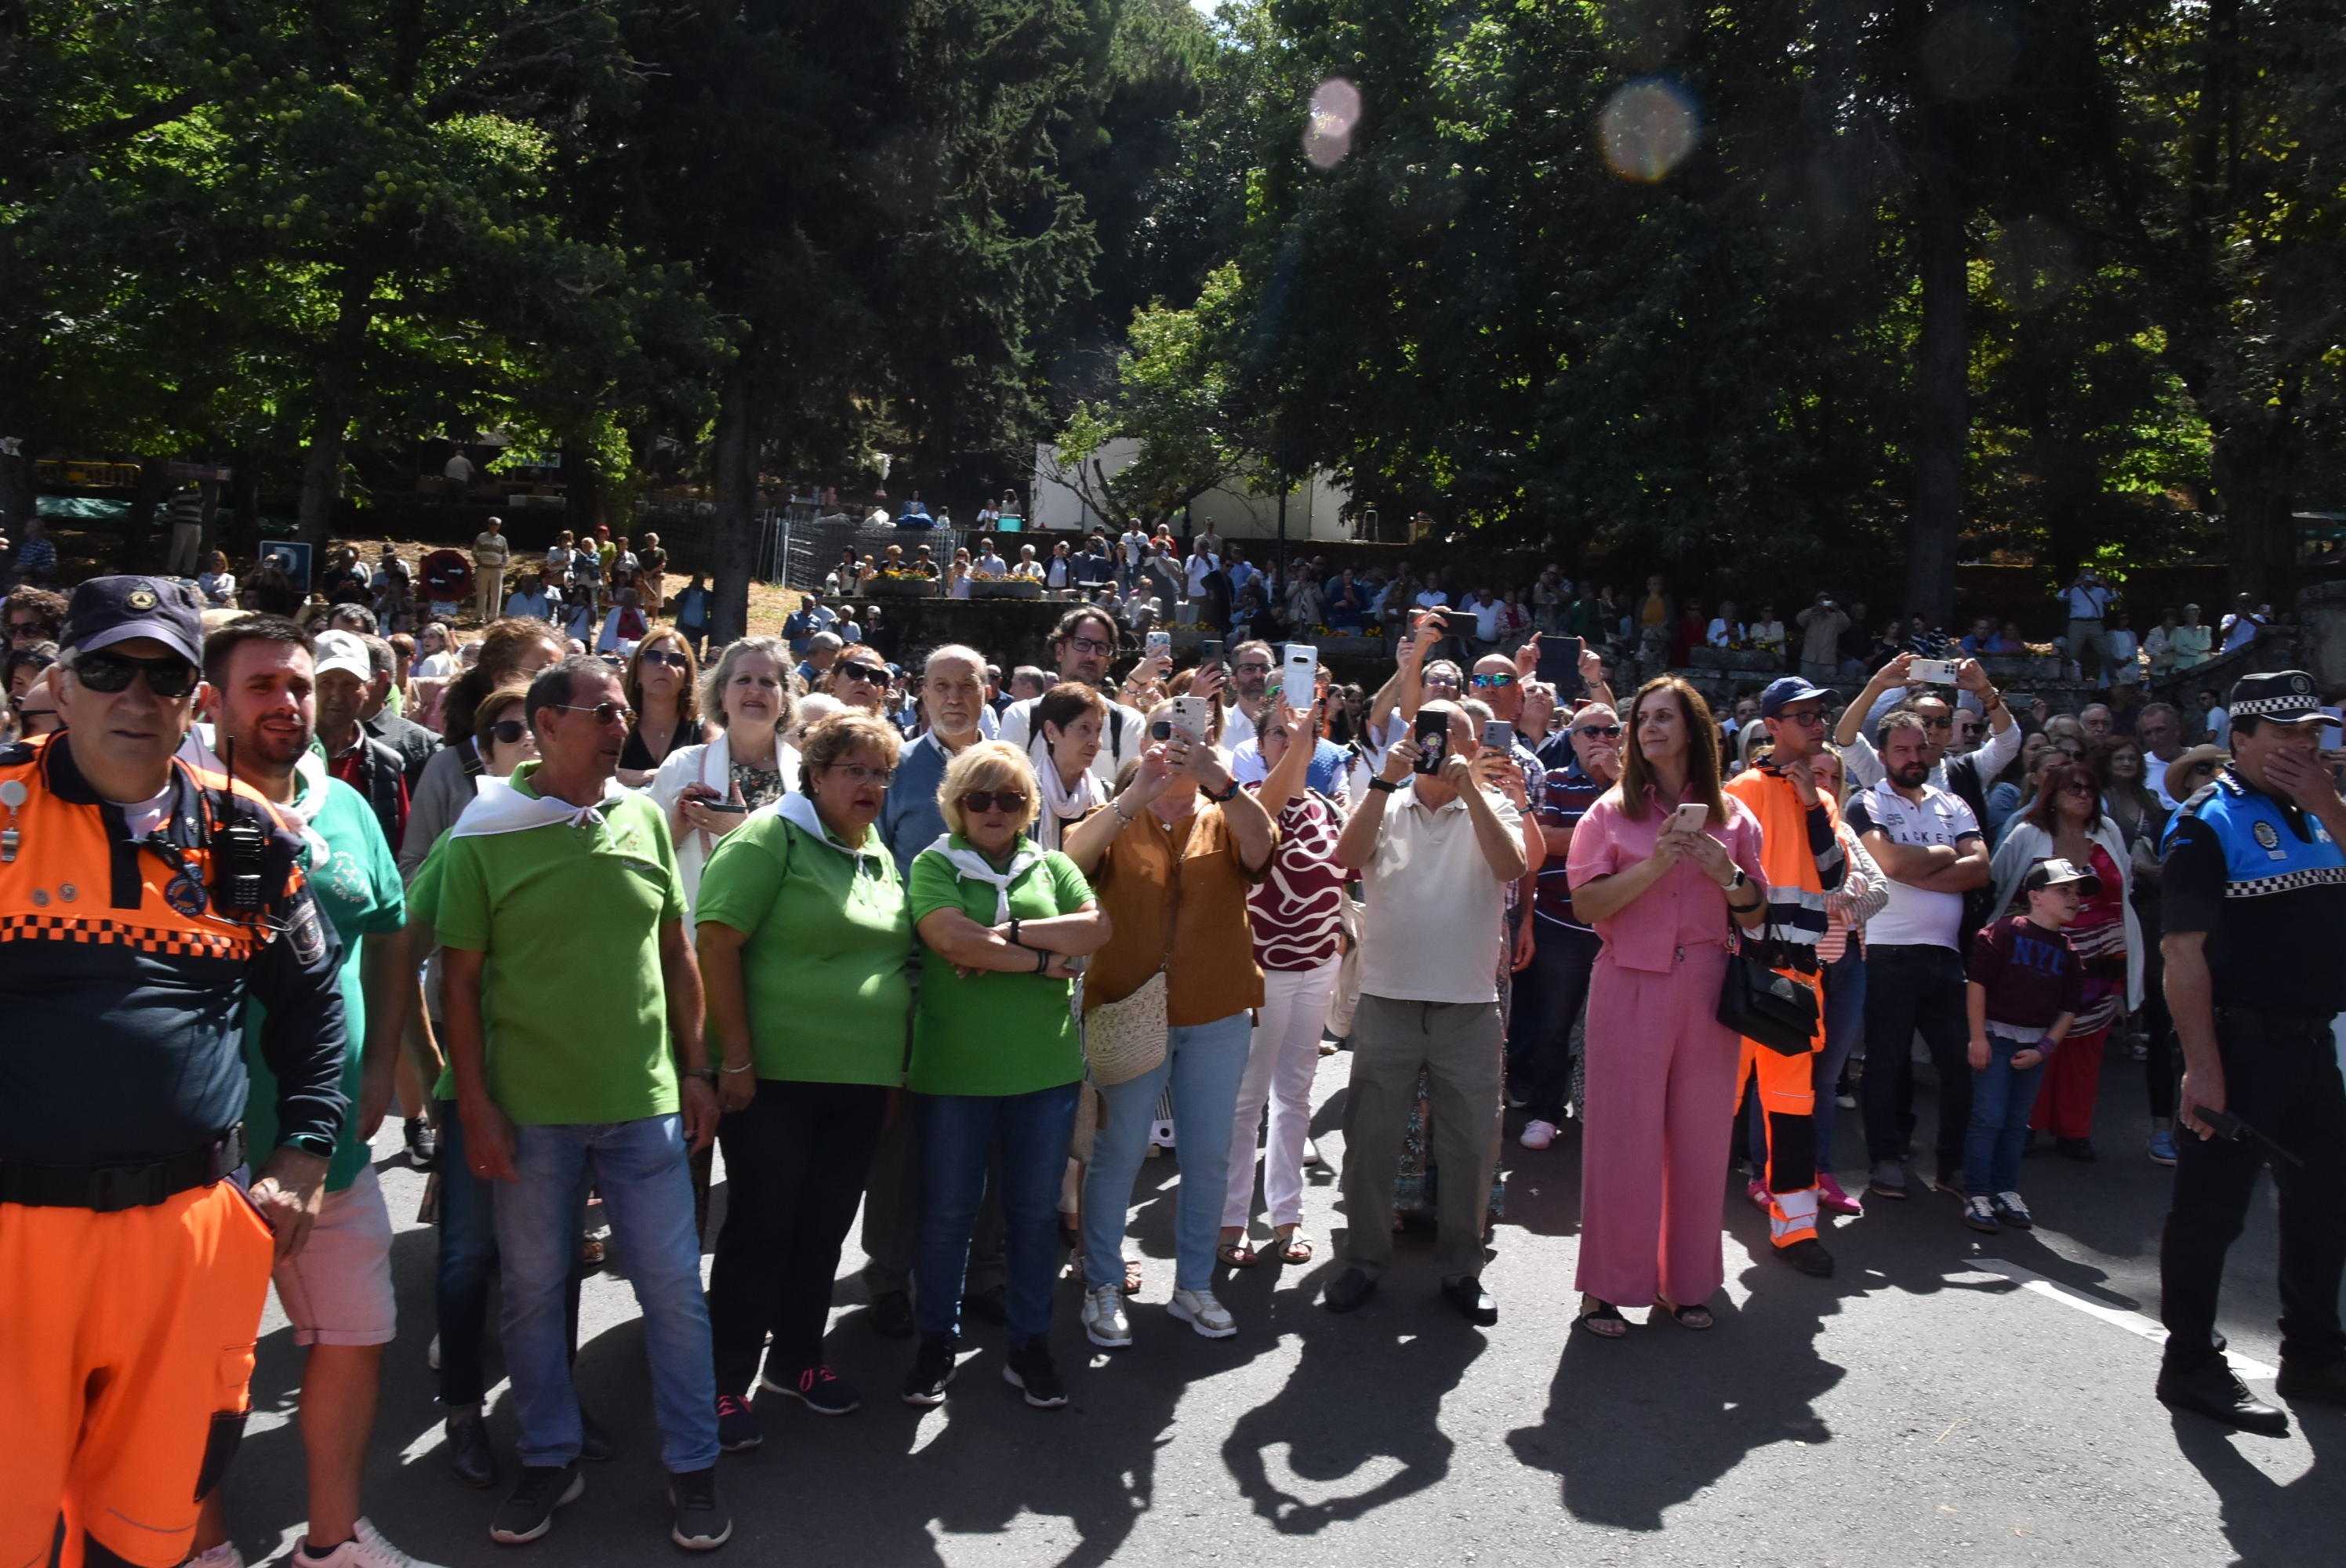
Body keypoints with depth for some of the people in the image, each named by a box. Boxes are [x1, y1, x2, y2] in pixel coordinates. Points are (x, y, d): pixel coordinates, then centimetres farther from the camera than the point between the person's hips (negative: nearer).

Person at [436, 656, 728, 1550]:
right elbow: (461, 980, -3)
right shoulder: (484, 838, -5)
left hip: (645, 1103, 2)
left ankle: (693, 1467, 20)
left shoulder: (643, 822, 4)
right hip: (530, 1107, -1)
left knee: (674, 1288, 5)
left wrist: (695, 1068, 8)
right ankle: (549, 1459, 30)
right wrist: (476, 1106, -6)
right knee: (533, 1290, 11)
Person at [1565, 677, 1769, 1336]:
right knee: (1624, 1133, -2)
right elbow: (1586, 904, -6)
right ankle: (1609, 1287, 7)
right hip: (1631, 984, -2)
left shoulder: (1731, 816, 10)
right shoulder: (1613, 811, 4)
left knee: (1700, 1135, 6)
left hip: (1707, 986, 2)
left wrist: (1726, 873, -9)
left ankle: (1685, 1280, 19)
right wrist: (1655, 864, -17)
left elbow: (1755, 914, 11)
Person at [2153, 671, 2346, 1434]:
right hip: (2242, 1045, -8)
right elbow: (2185, 952, -16)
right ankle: (2190, 1363, 9)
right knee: (2213, 1204, -2)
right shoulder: (2209, 824, -10)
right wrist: (2201, 1066, -23)